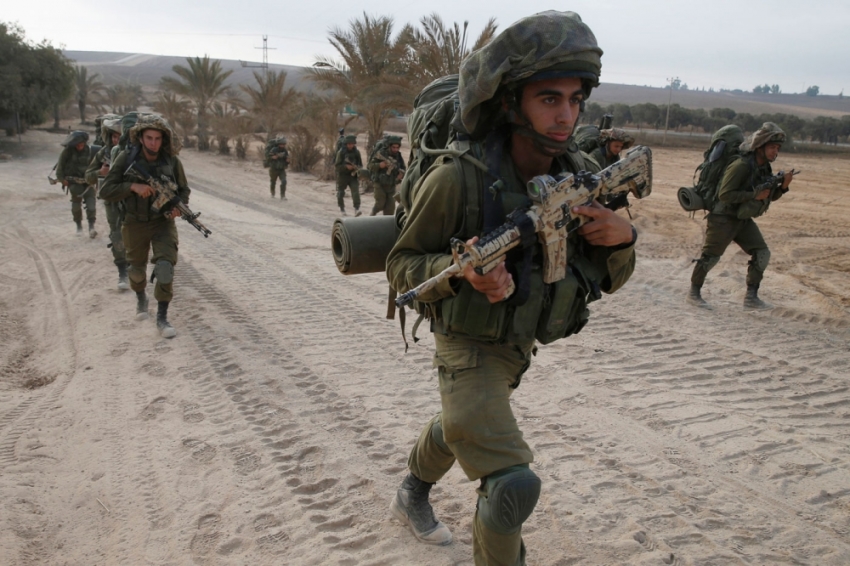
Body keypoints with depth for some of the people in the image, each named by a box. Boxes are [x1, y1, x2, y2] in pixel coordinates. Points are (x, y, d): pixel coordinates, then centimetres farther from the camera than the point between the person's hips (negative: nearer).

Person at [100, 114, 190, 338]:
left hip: (163, 222, -1)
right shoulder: (127, 157, -13)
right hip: (135, 224, 1)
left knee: (165, 266, -17)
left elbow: (183, 189, 5)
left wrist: (179, 206, -16)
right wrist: (133, 186, -29)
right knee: (136, 269, 18)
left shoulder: (172, 160, -10)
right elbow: (105, 191, -15)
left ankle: (162, 318, -2)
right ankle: (141, 298, 51)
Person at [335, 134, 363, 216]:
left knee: (356, 191, -16)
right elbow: (337, 165, -10)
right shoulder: (341, 152, -9)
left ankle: (357, 209, -21)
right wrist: (346, 166, -25)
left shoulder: (356, 152, 0)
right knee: (341, 193, 10)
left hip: (353, 175, 1)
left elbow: (360, 164, 9)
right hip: (342, 175, -1)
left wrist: (357, 168, -14)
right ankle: (342, 209, 29)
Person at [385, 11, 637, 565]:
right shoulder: (459, 178, -28)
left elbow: (609, 279, -3)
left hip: (519, 343, 7)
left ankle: (412, 494, 62)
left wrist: (622, 237, -25)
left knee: (460, 427, 30)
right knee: (513, 485, -19)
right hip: (469, 347, -6)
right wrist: (463, 271, -36)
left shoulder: (582, 176, -13)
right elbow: (402, 263, -17)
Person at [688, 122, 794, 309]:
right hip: (724, 219, -8)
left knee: (762, 253, 1)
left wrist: (783, 186, -6)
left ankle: (751, 297, 8)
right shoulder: (741, 166, -22)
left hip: (744, 220, 8)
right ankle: (694, 291, 20)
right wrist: (754, 195, -26)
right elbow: (724, 194, -27)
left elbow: (771, 197, 14)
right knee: (710, 257, 1)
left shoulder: (765, 168, 5)